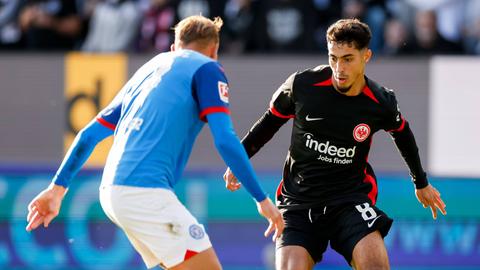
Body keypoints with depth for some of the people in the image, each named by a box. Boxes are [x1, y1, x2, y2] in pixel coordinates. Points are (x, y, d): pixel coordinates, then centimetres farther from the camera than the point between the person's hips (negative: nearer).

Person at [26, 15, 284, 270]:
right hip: (145, 190, -8)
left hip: (111, 191, 8)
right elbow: (225, 140, -7)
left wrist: (57, 187, 26)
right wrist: (262, 199, -3)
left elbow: (90, 134, 24)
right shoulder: (206, 69, 5)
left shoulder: (148, 69, 26)